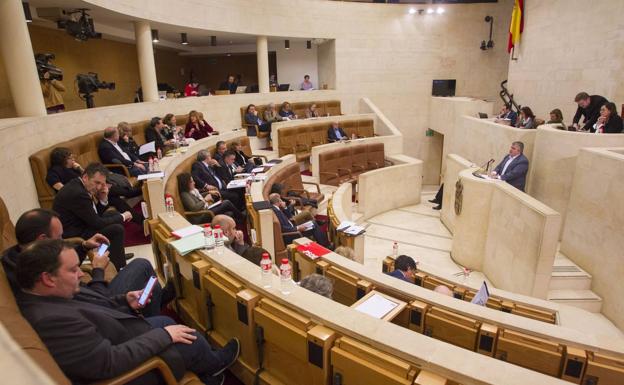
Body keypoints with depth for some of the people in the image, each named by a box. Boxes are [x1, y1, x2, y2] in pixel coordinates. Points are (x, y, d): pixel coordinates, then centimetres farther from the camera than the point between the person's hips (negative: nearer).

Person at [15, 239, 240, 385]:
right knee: (192, 340, 1)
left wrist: (124, 302, 1)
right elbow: (111, 361, -33)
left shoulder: (34, 300, -8)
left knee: (165, 321, 19)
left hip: (113, 346, 9)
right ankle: (215, 364, 37)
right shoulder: (51, 321, -37)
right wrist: (163, 335, -24)